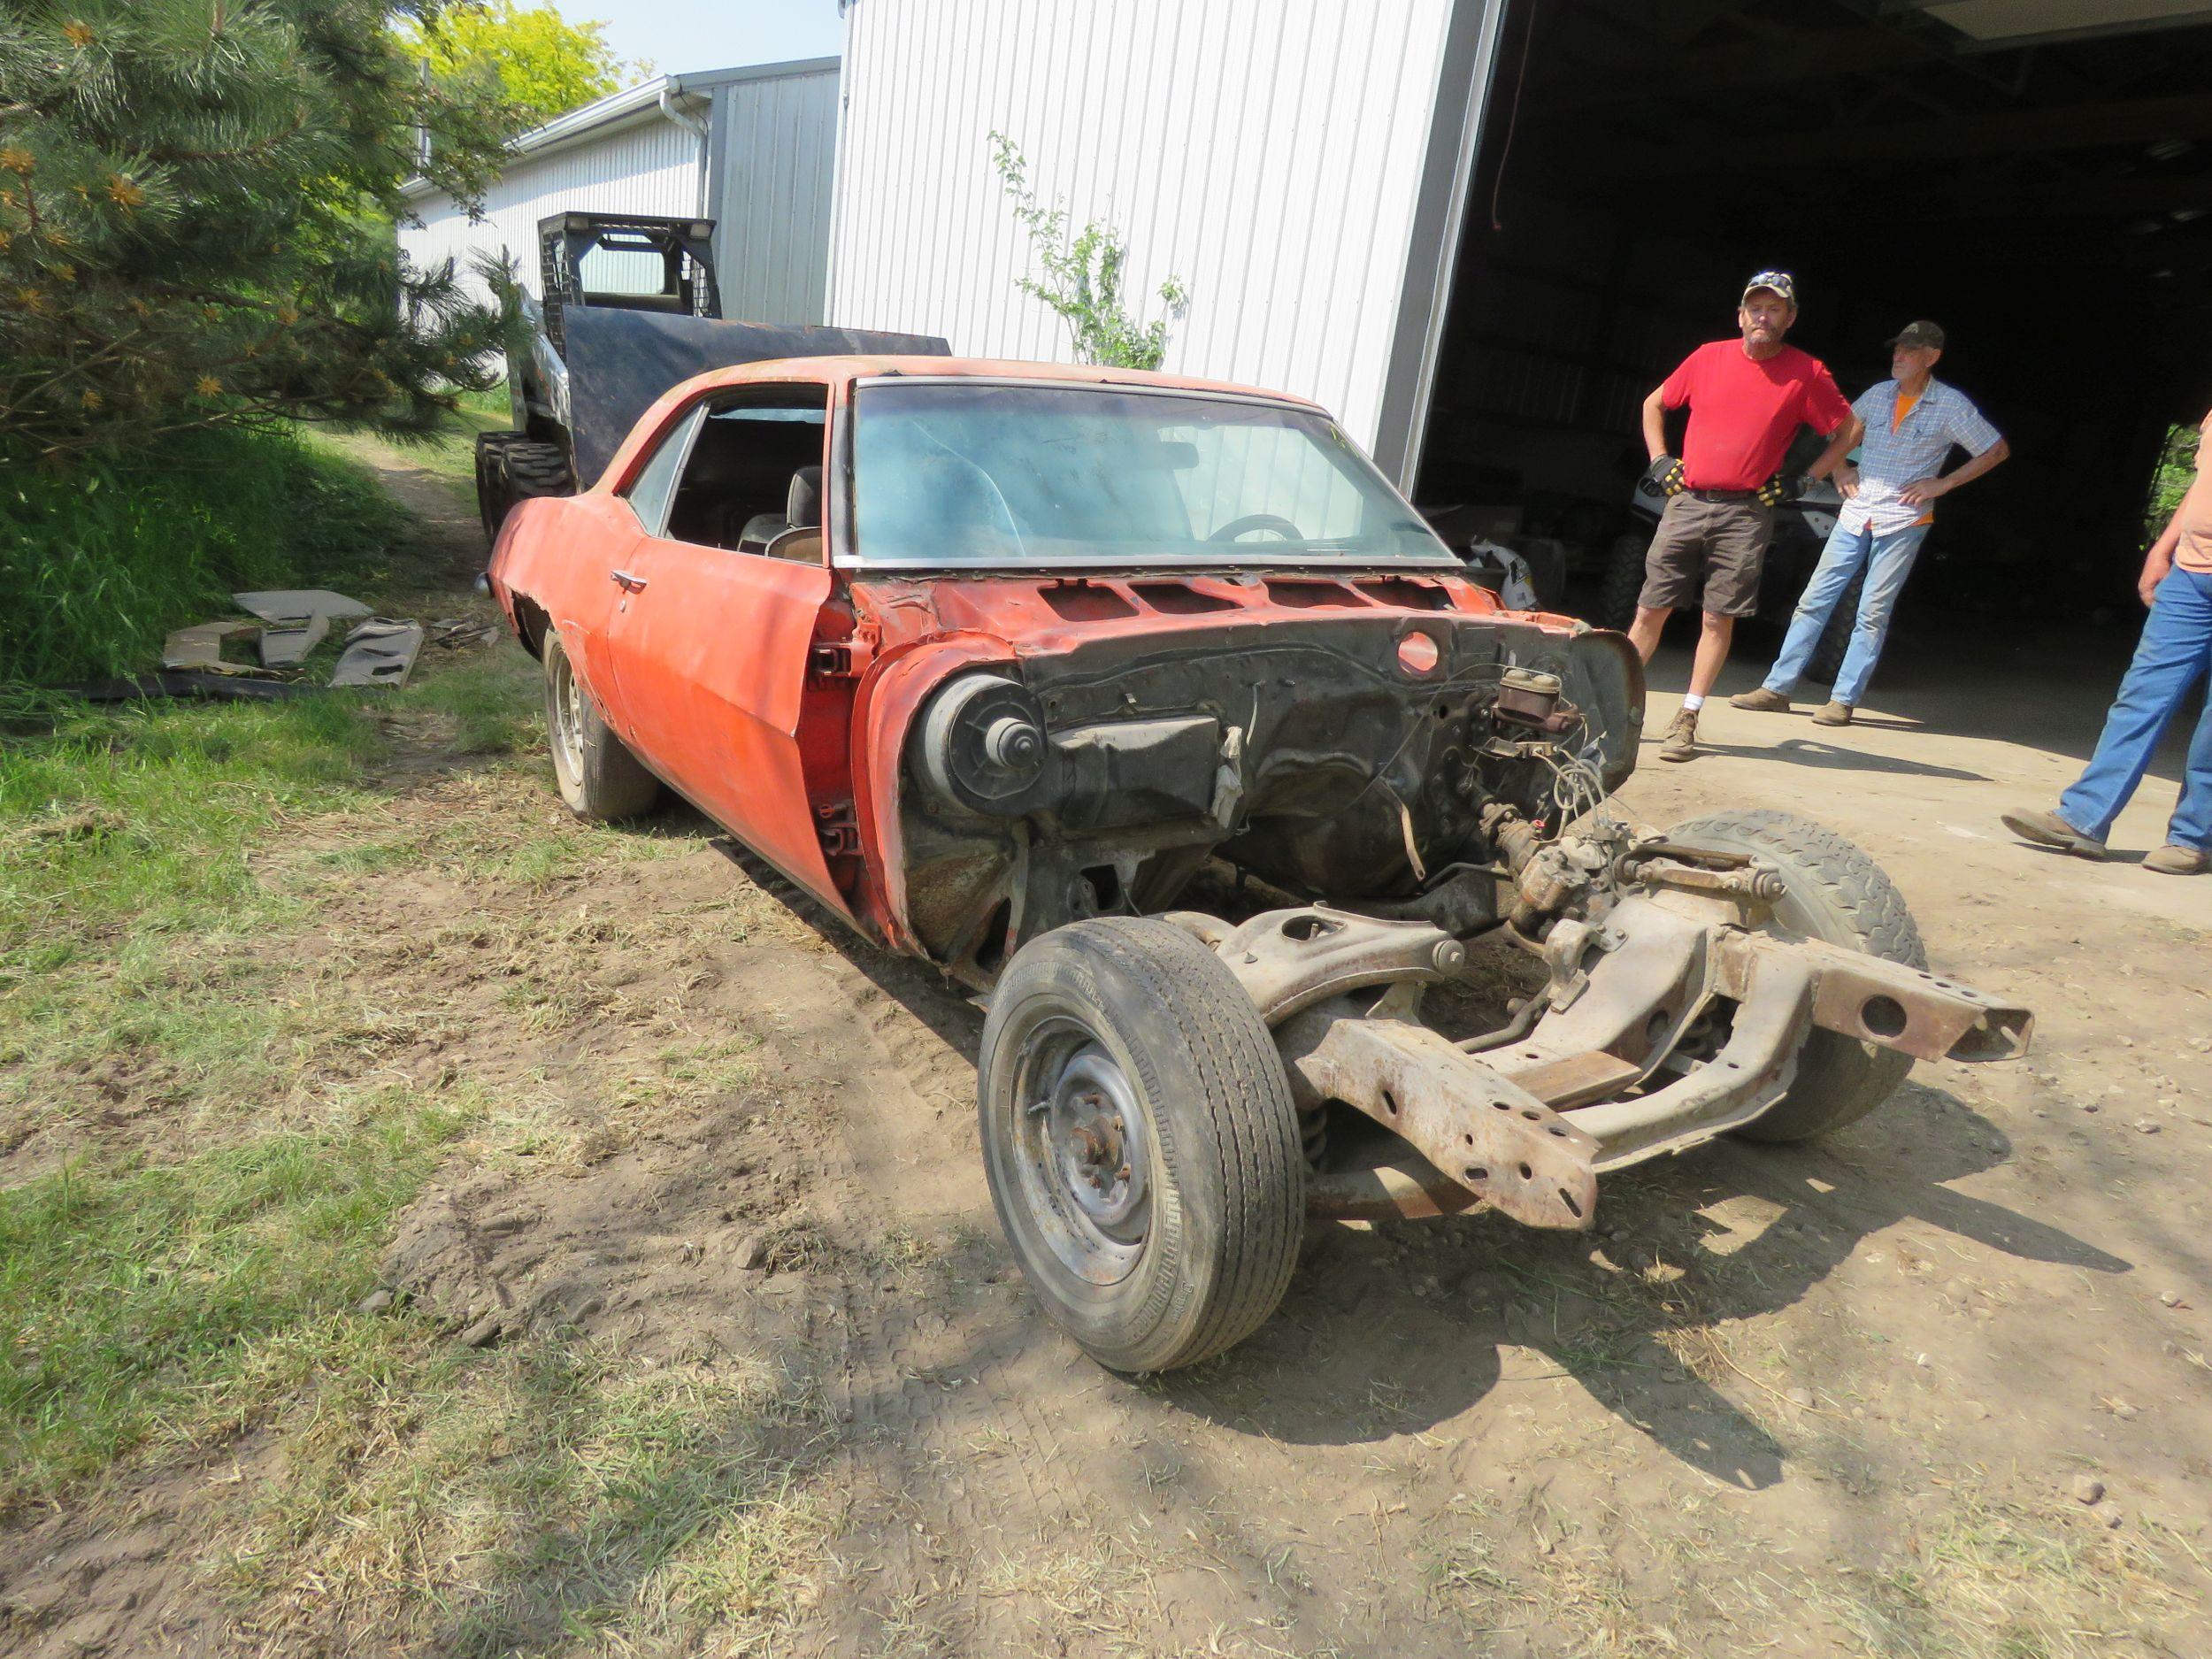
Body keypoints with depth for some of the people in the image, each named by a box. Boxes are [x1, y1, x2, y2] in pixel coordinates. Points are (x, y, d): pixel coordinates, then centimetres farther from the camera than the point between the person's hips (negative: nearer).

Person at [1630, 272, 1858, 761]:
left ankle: (1687, 721, 3)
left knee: (1719, 619, -3)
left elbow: (1848, 430, 11)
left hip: (1746, 514, -1)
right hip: (1686, 501, 2)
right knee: (1650, 610, 1)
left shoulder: (1808, 373, 3)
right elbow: (1654, 404, 20)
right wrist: (1660, 461, 9)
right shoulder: (1709, 357, 8)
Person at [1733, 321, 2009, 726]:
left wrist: (1943, 483, -5)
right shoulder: (1878, 394, 8)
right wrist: (1840, 469, 10)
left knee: (1873, 613, -4)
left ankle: (1843, 700, -1)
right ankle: (1777, 688, 4)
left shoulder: (1950, 405, -3)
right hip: (1855, 514, 4)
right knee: (1815, 600, 1)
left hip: (1903, 521, -4)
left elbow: (1997, 450, 2)